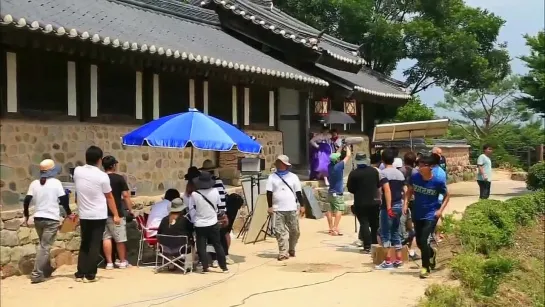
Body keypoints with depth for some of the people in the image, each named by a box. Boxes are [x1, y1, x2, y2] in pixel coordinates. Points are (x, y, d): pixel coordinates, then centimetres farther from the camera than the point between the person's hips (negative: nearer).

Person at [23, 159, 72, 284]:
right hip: (52, 219, -5)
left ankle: (46, 270, 28)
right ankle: (36, 274, -13)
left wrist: (26, 216, 14)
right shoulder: (56, 182, -6)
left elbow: (26, 201, 2)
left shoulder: (34, 183, 5)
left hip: (38, 218, 5)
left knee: (43, 244, 21)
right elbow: (63, 200, -7)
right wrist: (69, 213, 6)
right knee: (45, 246, -5)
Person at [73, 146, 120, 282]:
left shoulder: (77, 171, -2)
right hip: (99, 215, -4)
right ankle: (90, 275, 1)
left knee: (84, 244, 14)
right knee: (95, 245, 1)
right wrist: (116, 215, 3)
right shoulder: (102, 176, -12)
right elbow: (109, 197, -3)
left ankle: (80, 273, 13)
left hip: (84, 215, 4)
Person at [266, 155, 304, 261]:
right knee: (280, 232, -5)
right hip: (278, 209, -1)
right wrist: (270, 206, -5)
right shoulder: (272, 177, 4)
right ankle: (283, 253, -3)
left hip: (292, 209, 1)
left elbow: (298, 192, 7)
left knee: (294, 231, 8)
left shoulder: (293, 177, 6)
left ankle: (291, 250, 27)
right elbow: (269, 193, 1)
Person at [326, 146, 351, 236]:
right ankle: (335, 229, -16)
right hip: (337, 193, -8)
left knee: (330, 210, 10)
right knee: (339, 210, -9)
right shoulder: (339, 166, -14)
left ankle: (331, 228, 16)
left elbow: (335, 156, 22)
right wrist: (347, 147, 9)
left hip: (330, 192, 8)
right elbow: (348, 156, -6)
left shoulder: (330, 166, 4)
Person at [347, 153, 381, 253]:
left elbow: (350, 189, -7)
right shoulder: (374, 171, 1)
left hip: (360, 203, -3)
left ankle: (367, 247, -7)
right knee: (375, 224, 15)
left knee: (364, 224, 0)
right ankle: (375, 245, 20)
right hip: (374, 201, 3)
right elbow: (378, 185, 11)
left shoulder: (353, 173, -12)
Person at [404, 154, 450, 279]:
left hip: (431, 215, -4)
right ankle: (431, 253, 47)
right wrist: (406, 204, -5)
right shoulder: (414, 177, -8)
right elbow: (409, 191, 9)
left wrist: (441, 209, -13)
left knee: (423, 240, -14)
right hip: (417, 214, 4)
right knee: (419, 242, 13)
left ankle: (426, 267, 5)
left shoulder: (438, 180, -16)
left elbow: (446, 196, -1)